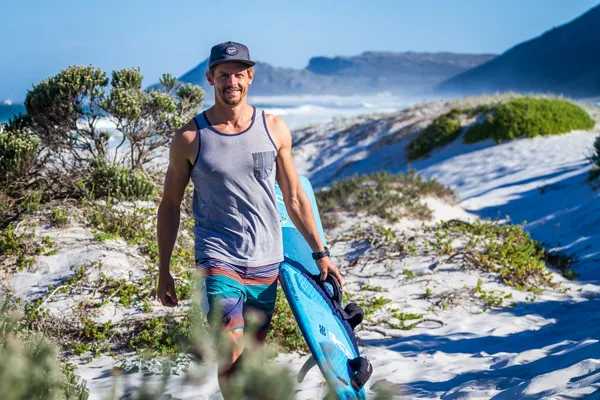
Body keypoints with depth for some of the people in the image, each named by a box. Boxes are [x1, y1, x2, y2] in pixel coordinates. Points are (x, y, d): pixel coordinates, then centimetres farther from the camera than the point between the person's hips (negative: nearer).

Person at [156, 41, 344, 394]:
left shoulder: (274, 129, 4)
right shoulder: (190, 138, -4)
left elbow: (294, 197, 11)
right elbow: (170, 206, 4)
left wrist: (320, 252, 9)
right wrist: (164, 271, 3)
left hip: (267, 261, 3)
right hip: (218, 260, -3)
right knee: (231, 355, -14)